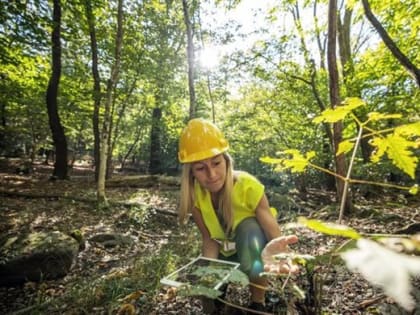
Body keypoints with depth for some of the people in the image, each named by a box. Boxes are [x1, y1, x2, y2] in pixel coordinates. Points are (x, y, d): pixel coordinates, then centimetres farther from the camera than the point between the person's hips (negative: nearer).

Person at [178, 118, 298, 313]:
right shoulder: (195, 194, -23)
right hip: (226, 251, 3)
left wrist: (277, 251, -57)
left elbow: (275, 235, -35)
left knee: (249, 228, -36)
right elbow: (209, 239, -14)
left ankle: (258, 303, -14)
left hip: (254, 247, -3)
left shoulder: (248, 186, -33)